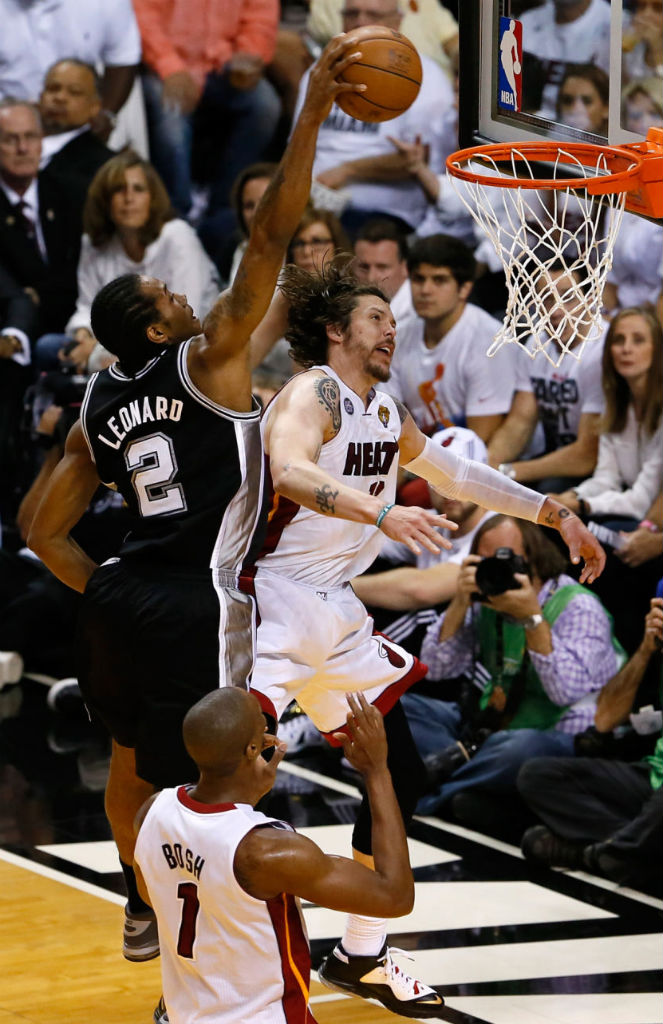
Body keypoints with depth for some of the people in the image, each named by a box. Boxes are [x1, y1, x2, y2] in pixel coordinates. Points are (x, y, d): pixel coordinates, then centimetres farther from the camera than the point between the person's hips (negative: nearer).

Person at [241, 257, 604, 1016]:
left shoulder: (388, 413, 13)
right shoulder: (313, 394, -14)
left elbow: (455, 475, 29)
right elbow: (290, 470, -36)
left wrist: (556, 515, 25)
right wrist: (381, 511, -50)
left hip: (335, 612, 10)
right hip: (275, 602, -10)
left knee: (398, 774, 14)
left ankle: (359, 954, 25)